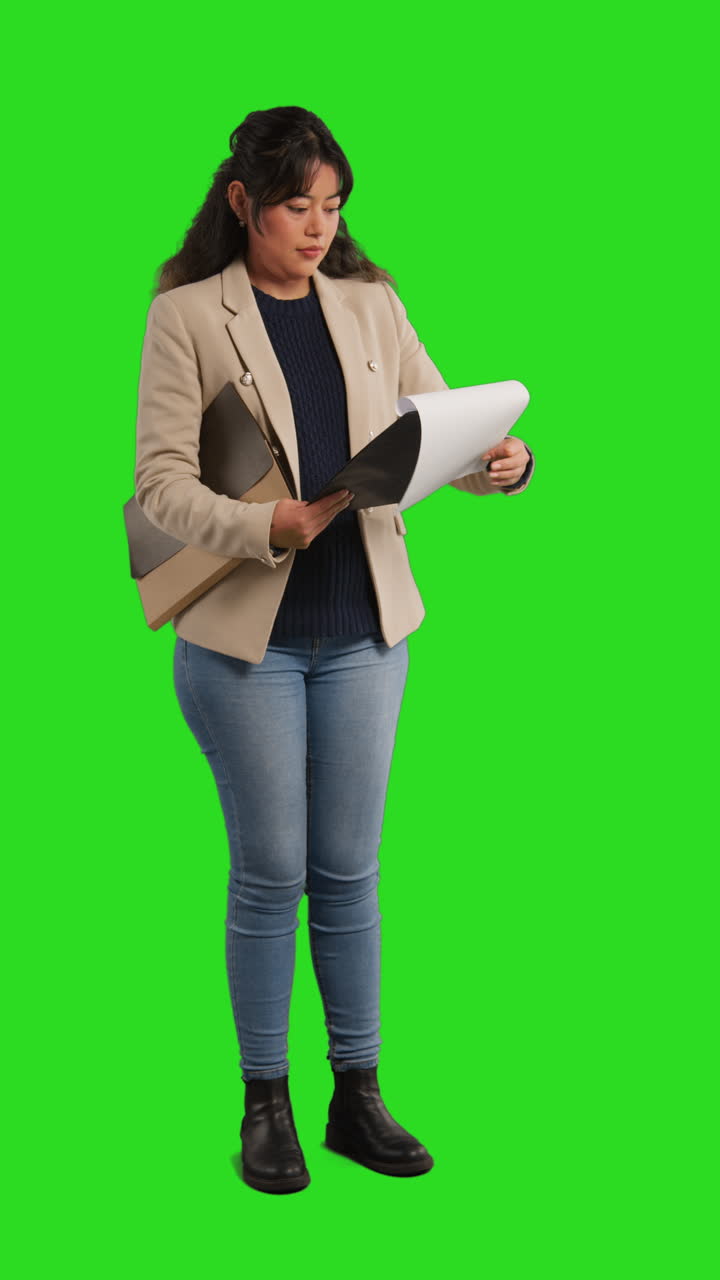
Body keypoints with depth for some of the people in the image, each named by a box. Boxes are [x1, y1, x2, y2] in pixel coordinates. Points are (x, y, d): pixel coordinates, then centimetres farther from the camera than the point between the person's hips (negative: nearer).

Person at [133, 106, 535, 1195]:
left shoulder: (371, 305, 8)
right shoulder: (187, 316, -5)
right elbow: (161, 485, -11)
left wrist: (504, 463, -16)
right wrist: (275, 527, -27)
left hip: (365, 627, 4)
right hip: (245, 635, -3)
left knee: (349, 869, 10)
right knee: (272, 872, 4)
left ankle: (358, 1095, 22)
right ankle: (266, 1100, 20)